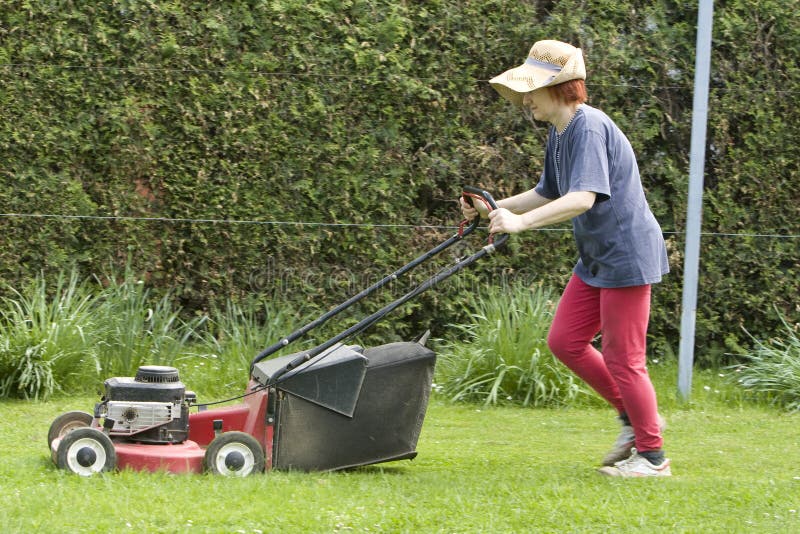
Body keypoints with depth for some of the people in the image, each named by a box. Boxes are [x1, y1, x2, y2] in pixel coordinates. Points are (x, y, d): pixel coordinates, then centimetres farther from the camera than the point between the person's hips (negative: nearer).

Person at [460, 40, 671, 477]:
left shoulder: (588, 127, -22)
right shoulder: (558, 133, 9)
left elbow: (584, 197, -34)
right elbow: (548, 194, 21)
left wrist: (520, 222, -43)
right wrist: (495, 209, 9)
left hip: (628, 255, -10)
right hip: (596, 259, 10)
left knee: (622, 357, -3)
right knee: (564, 341, 10)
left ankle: (652, 456, 10)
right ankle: (633, 416, 23)